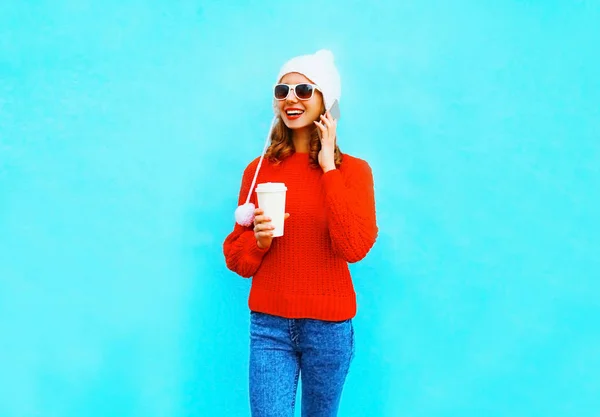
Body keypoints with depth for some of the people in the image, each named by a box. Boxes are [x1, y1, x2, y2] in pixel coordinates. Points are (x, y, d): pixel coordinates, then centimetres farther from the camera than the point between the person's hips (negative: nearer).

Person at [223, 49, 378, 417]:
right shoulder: (259, 169, 2)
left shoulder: (353, 169, -3)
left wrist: (329, 167, -14)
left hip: (329, 328, 0)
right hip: (269, 325, 1)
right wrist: (258, 240, -16)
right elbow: (236, 258, 7)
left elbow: (354, 248, -19)